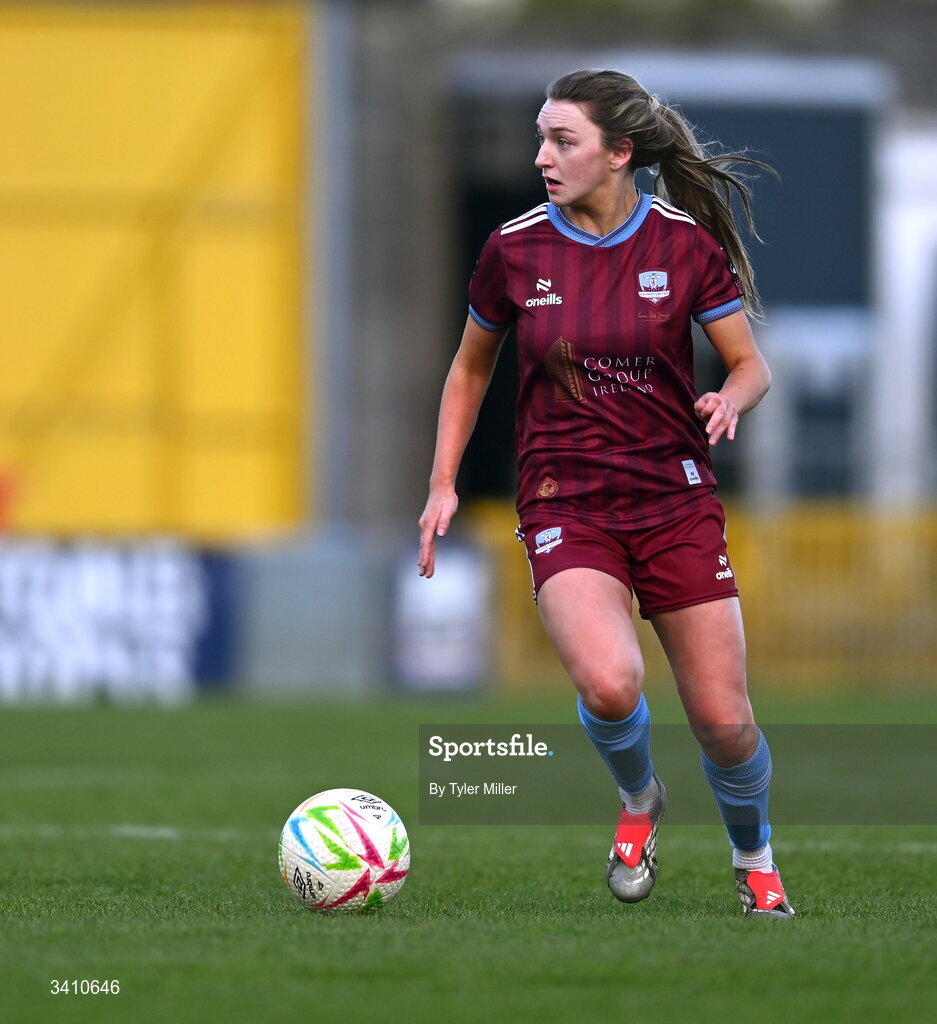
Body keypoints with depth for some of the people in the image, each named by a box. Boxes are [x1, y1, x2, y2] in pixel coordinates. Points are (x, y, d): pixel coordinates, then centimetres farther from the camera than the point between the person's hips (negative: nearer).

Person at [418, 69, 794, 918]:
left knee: (723, 721, -2)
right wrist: (443, 484, 8)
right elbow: (472, 366, 14)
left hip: (675, 498, 1)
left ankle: (754, 856, 30)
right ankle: (638, 799, 7)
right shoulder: (514, 249, -2)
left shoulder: (686, 242, -4)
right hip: (565, 505, -1)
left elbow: (752, 365, 4)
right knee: (608, 682, -28)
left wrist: (731, 400, -19)